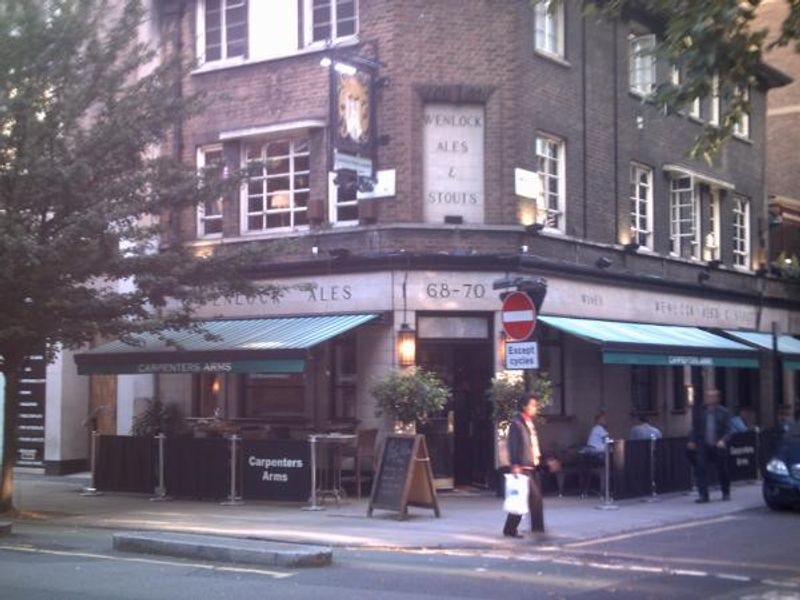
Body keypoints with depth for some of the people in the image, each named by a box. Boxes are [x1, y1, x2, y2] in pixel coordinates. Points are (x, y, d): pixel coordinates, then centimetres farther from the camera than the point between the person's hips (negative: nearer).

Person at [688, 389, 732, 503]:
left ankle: (726, 493, 28)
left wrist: (723, 440, -19)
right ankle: (703, 495, -6)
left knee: (722, 470, 8)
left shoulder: (724, 412, 1)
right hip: (703, 446, 1)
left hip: (718, 447, -1)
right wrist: (692, 440, -2)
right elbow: (695, 428, 11)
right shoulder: (700, 412, 8)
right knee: (700, 469, -10)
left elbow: (727, 430, -3)